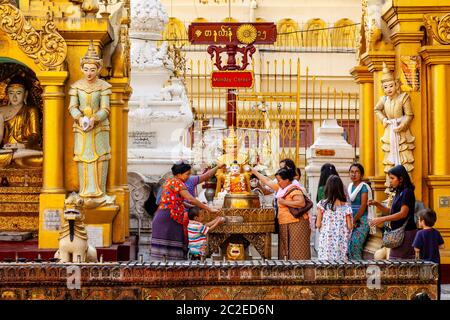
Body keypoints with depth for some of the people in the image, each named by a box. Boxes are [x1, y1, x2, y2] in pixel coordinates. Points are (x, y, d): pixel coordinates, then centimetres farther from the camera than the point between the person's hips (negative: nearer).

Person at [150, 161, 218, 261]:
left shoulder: (169, 181, 20)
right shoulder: (177, 182, -8)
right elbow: (190, 199, -16)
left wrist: (195, 207, 18)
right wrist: (209, 209, -10)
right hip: (168, 219, -9)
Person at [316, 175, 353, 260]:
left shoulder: (322, 204, -6)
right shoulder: (346, 206, -2)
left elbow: (318, 225, -5)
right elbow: (350, 227, -2)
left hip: (326, 240, -1)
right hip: (341, 242, 1)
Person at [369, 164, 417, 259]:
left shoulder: (407, 192, -11)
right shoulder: (399, 193, 16)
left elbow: (403, 213, -20)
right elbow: (391, 212, 20)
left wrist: (382, 219, -23)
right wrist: (377, 204, 6)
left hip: (406, 232, -9)